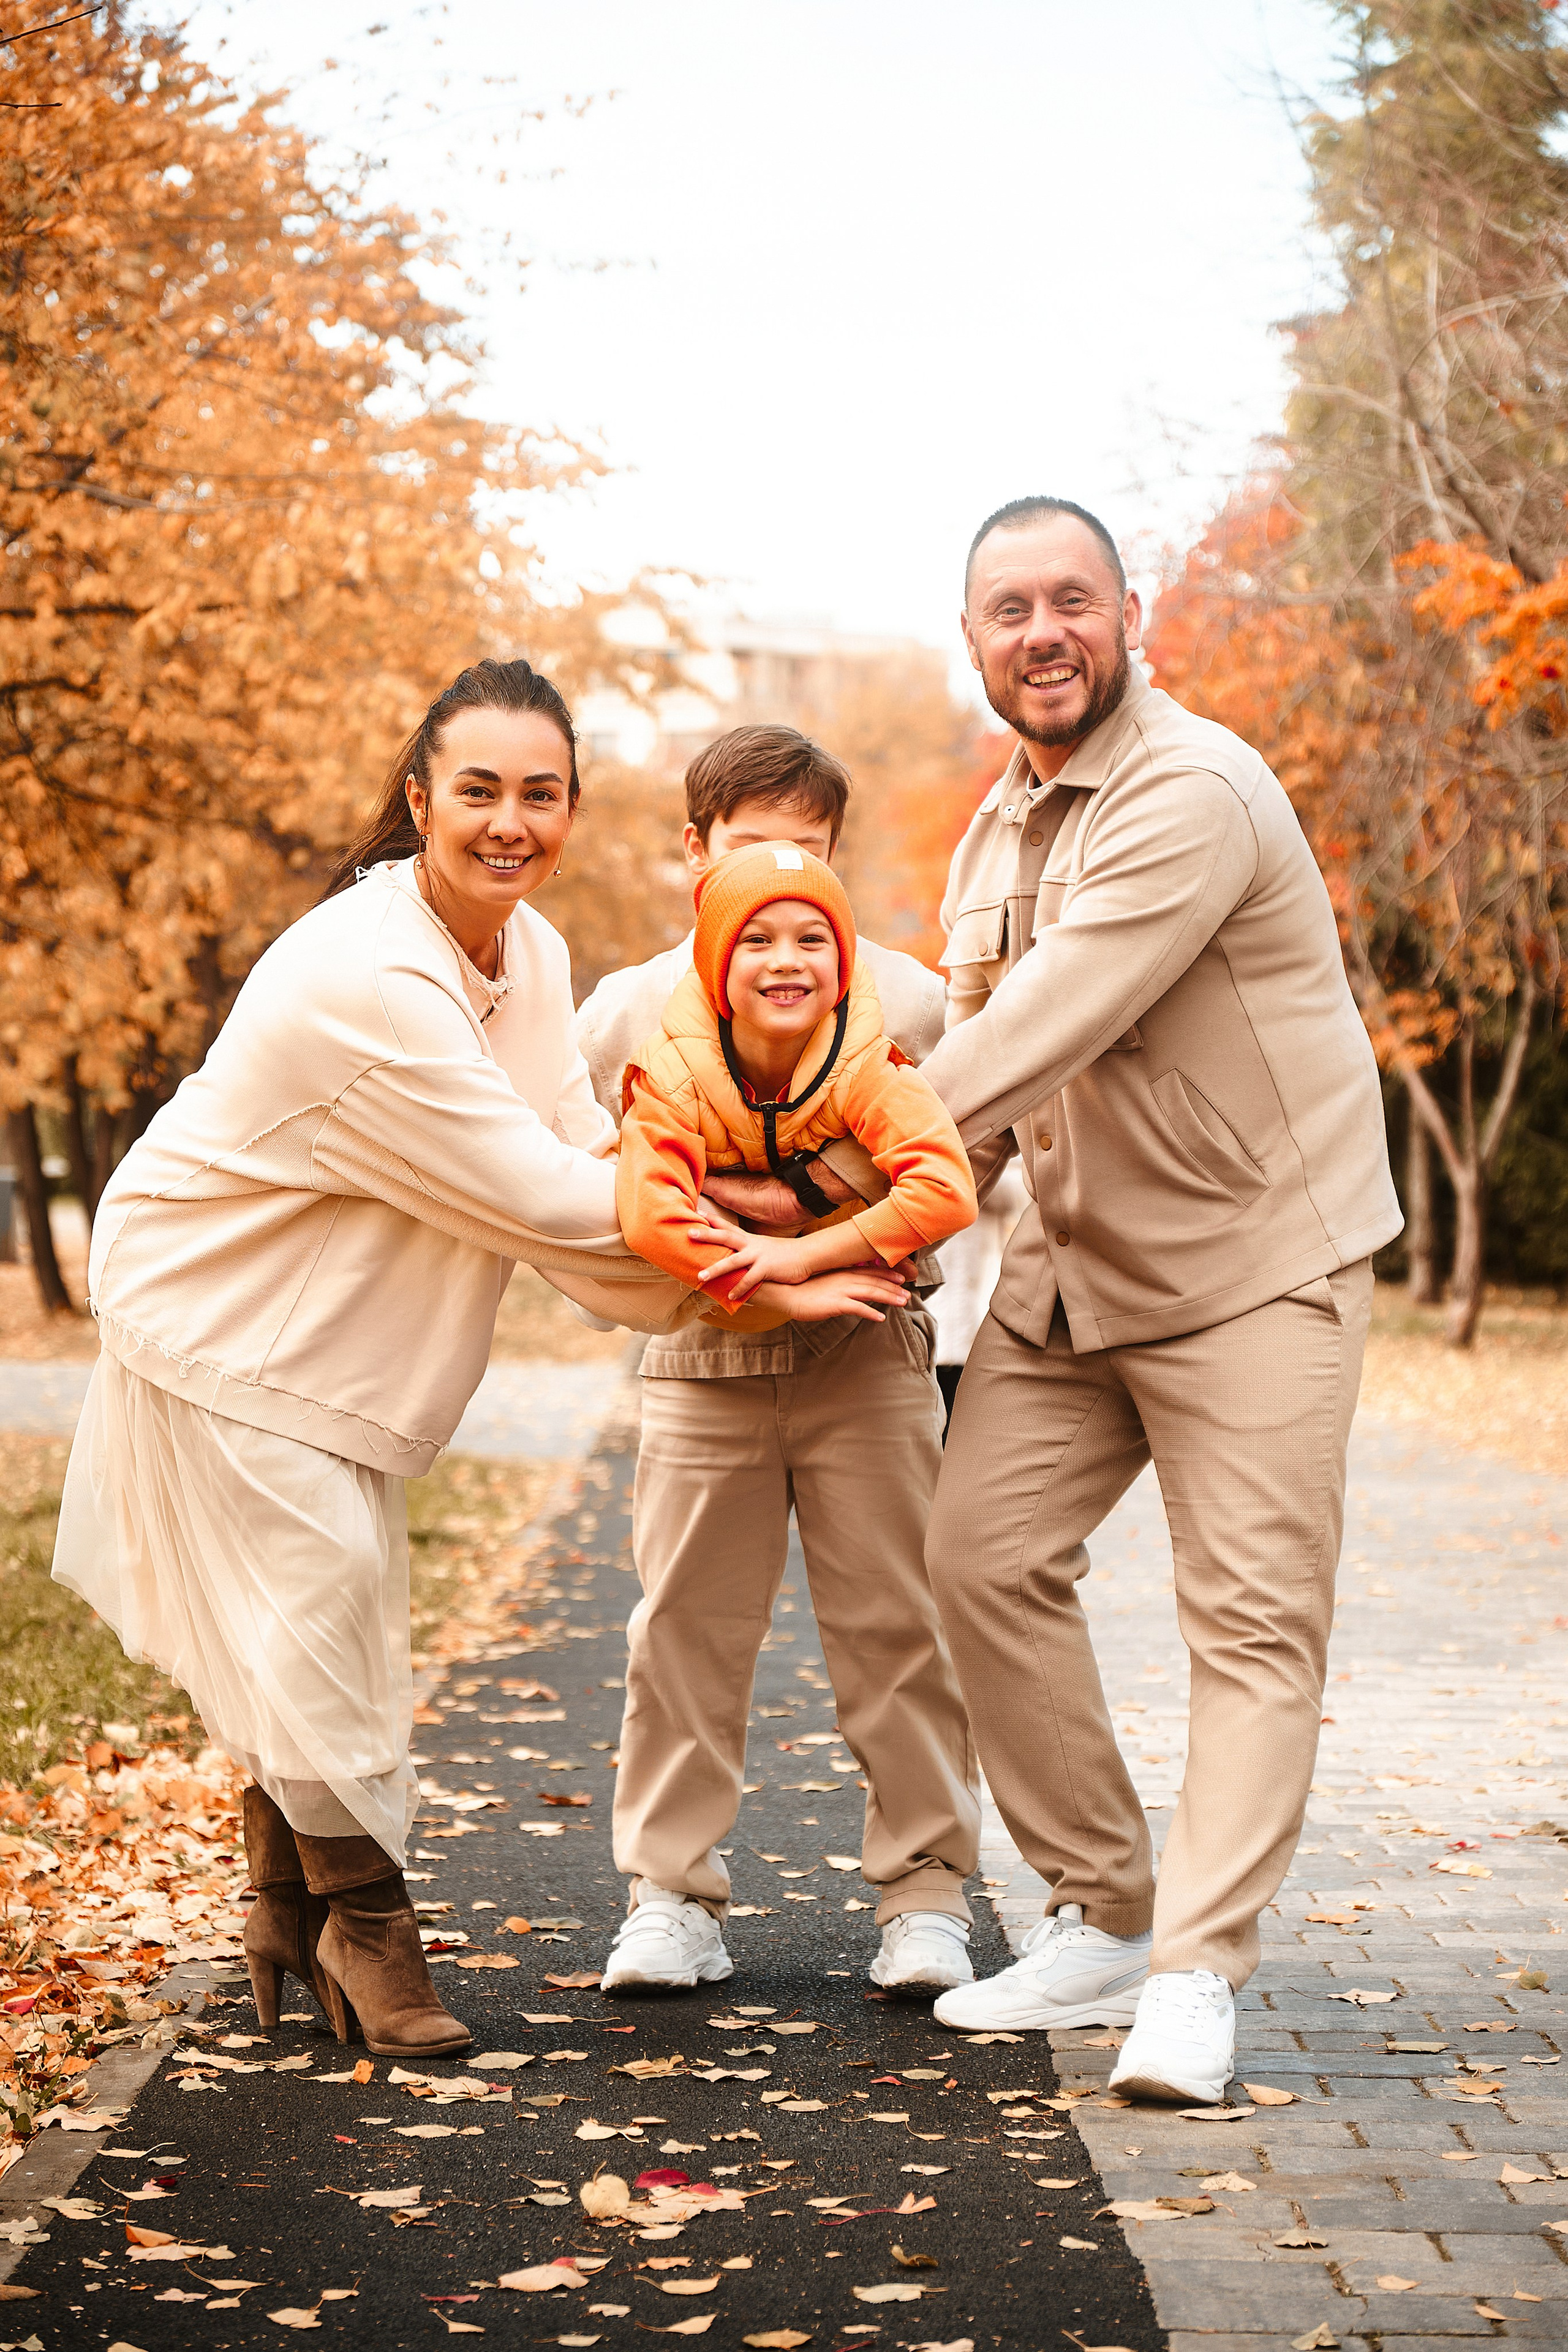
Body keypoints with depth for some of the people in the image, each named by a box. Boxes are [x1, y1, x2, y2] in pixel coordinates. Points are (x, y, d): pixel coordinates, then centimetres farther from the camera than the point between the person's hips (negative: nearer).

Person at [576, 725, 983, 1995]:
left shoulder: (905, 998, 4)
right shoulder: (629, 1009, 5)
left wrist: (882, 1169, -12)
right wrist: (705, 1190, -13)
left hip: (868, 1363, 0)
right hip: (702, 1361, 1)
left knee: (896, 1627, 2)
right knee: (686, 1631, 3)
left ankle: (925, 1890, 14)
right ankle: (674, 1894, 15)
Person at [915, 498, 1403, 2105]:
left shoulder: (1194, 796, -19)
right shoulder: (996, 833, 11)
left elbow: (1044, 1030, -25)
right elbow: (978, 1053, 15)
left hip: (1258, 1258, -8)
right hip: (1072, 1265, 8)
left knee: (1252, 1611, -7)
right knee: (986, 1555, 1)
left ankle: (1197, 1973, -5)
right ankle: (1102, 1916, 12)